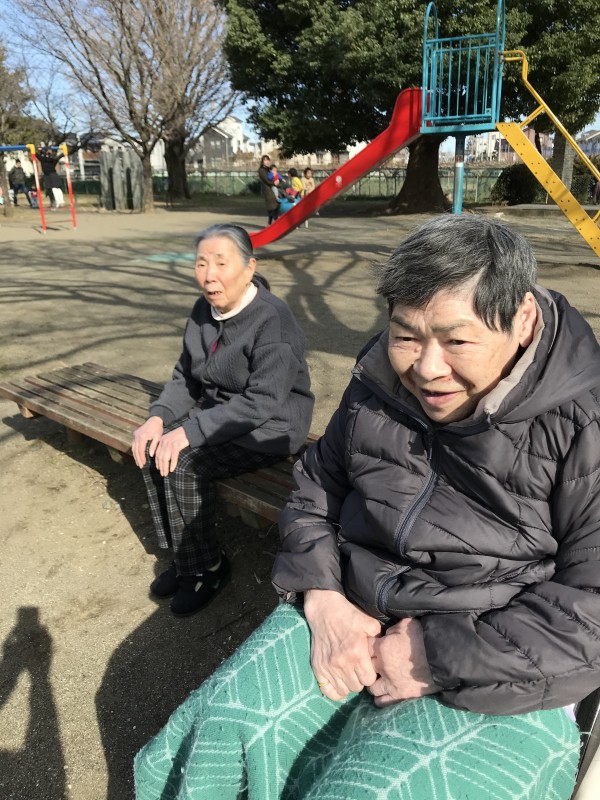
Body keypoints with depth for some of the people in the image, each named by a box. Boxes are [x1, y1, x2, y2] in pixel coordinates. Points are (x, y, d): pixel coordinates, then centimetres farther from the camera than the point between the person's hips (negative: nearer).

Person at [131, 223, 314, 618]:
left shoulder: (273, 320, -21)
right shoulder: (204, 310, 3)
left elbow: (261, 403, -26)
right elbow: (185, 377, 8)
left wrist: (189, 431, -29)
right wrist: (158, 417, -11)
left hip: (271, 425, -7)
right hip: (219, 412, 8)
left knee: (183, 462, -24)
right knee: (154, 448, -14)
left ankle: (207, 567, -2)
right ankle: (183, 557, 3)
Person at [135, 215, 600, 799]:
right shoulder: (377, 387, 2)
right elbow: (315, 487, 11)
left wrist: (439, 654, -18)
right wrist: (322, 597, -5)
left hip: (493, 682, -3)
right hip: (348, 617, 4)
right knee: (208, 746, -9)